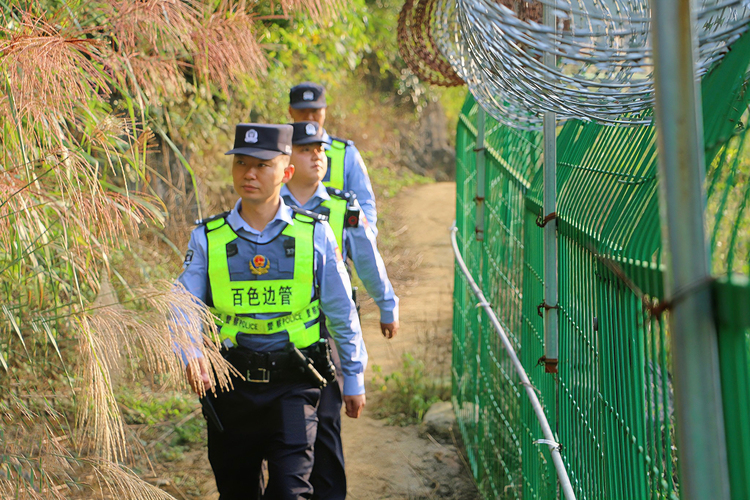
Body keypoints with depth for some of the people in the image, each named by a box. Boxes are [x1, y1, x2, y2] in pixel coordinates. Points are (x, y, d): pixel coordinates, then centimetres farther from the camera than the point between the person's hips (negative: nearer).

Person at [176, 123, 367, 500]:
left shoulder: (315, 235, 1)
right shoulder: (207, 238, 2)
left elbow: (342, 314, 8)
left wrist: (354, 379, 11)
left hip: (293, 386, -2)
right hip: (231, 386, 2)